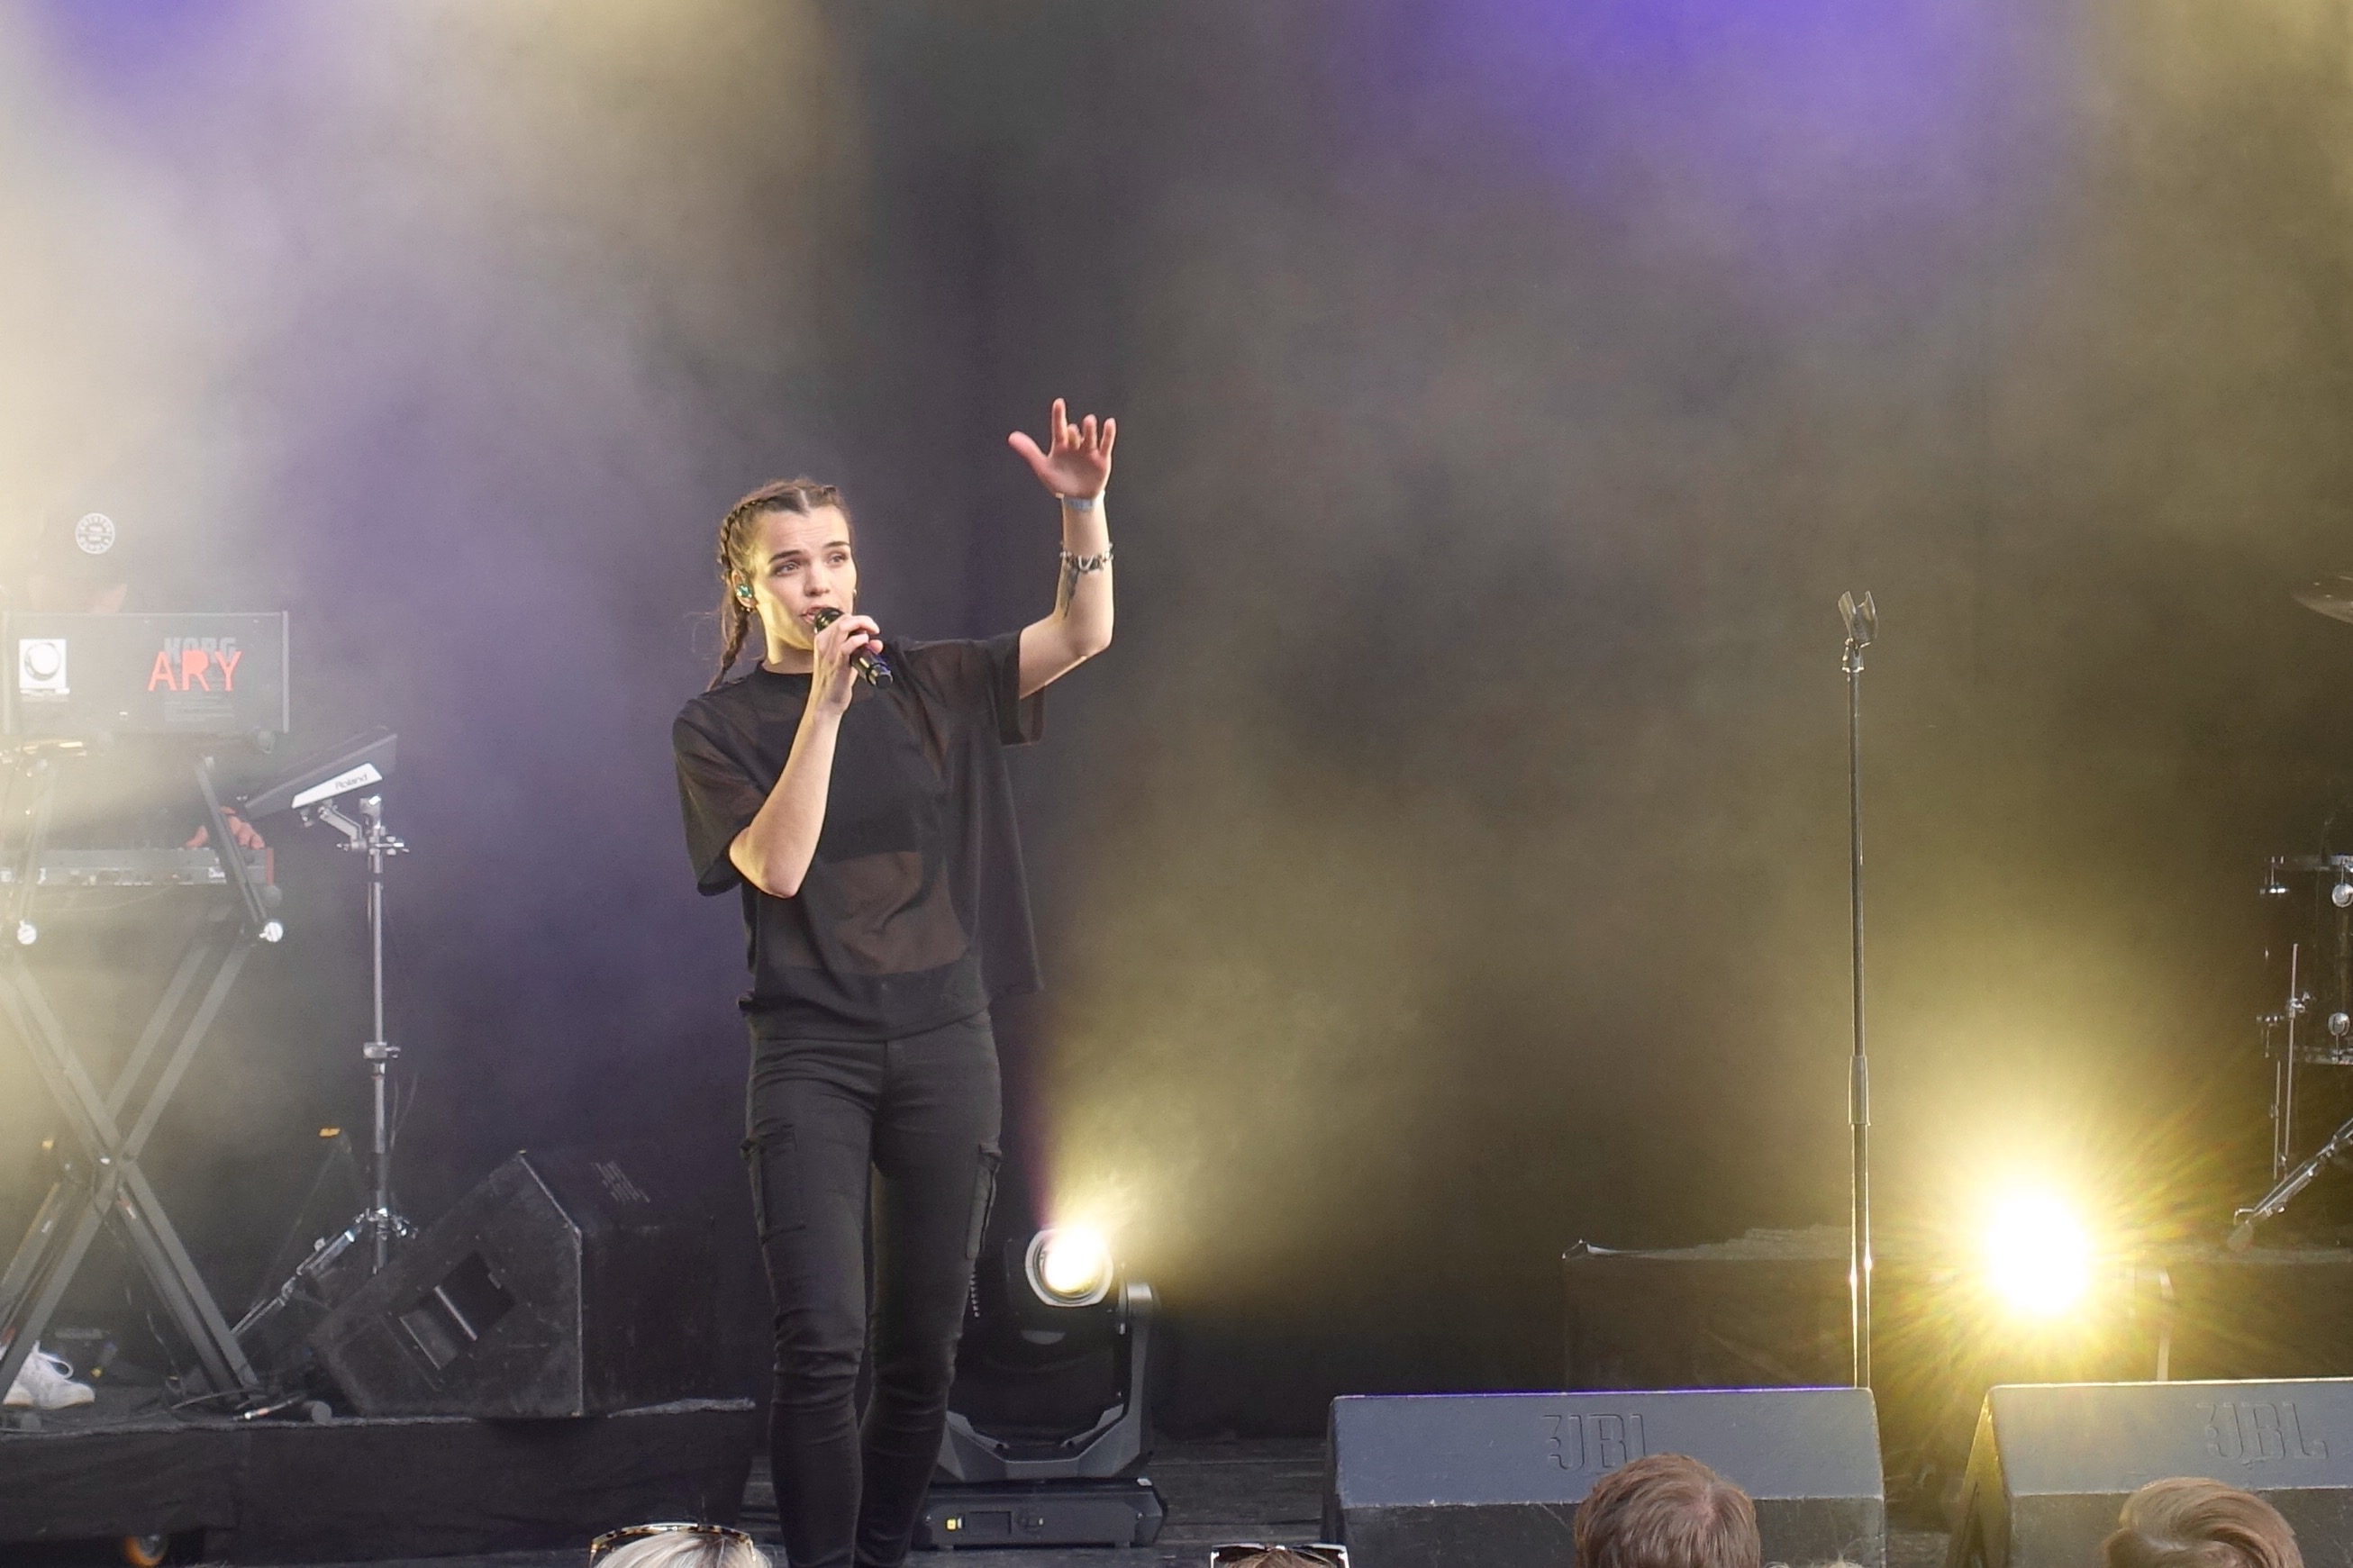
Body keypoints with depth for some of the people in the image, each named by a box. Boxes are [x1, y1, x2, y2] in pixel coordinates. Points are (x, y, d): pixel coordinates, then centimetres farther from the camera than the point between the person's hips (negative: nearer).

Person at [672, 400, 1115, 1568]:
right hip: (810, 1053, -3)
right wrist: (826, 704, -17)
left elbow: (1082, 637, 0)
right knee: (820, 1343, -14)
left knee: (922, 1344, 5)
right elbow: (777, 864, -13)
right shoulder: (721, 726, 1)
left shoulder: (925, 689, 9)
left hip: (943, 1043, 3)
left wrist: (1083, 510, -15)